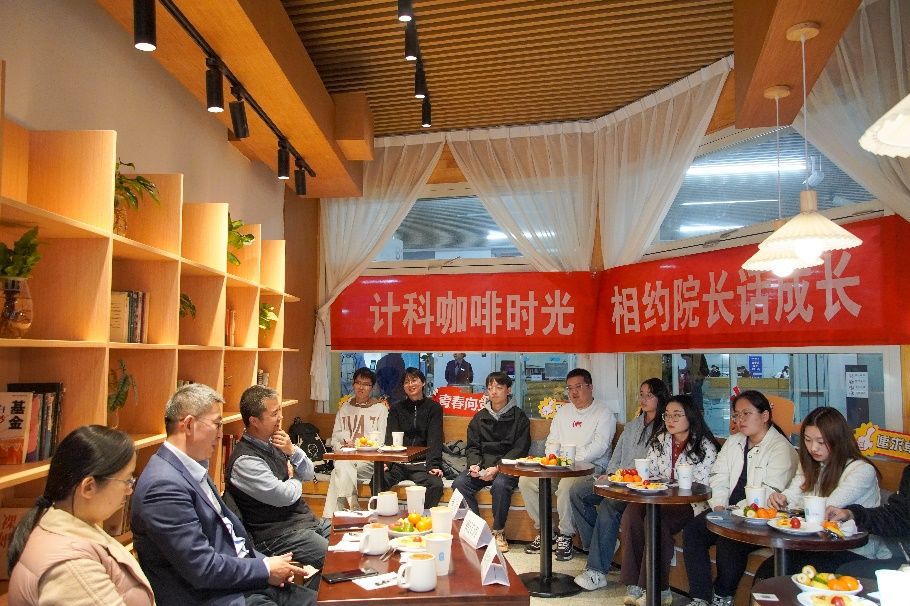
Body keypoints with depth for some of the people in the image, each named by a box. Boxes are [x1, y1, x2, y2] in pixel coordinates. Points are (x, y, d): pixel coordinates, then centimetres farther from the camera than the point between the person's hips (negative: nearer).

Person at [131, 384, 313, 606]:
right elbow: (202, 568, -22)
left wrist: (263, 561, 1)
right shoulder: (164, 486, -21)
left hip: (242, 583, 9)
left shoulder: (194, 470, 10)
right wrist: (265, 569, -12)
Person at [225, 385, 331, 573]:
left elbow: (310, 474, 11)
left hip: (307, 521, 9)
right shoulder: (244, 461, -19)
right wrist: (295, 478, 3)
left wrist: (292, 451, -7)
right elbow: (286, 497, -19)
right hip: (278, 535, -8)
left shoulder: (272, 443, 7)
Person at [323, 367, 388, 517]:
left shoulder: (380, 408, 7)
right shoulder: (345, 407, 20)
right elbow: (335, 437, 17)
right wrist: (341, 447, -5)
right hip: (345, 457, 3)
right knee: (342, 467, -34)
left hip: (370, 460, -3)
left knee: (342, 467, -33)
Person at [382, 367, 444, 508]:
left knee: (436, 485, -31)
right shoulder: (396, 408, 14)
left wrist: (434, 465, -18)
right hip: (398, 463, 1)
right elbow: (390, 438, 3)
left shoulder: (434, 408, 9)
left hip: (422, 464, -1)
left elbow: (434, 439, -2)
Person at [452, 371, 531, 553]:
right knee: (460, 482, -24)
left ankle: (498, 532, -17)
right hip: (482, 466, 4)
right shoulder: (479, 417, 16)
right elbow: (472, 447, 14)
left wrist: (497, 468, -16)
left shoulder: (519, 417, 4)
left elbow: (520, 449, -3)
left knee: (500, 484, -36)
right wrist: (474, 464, -9)